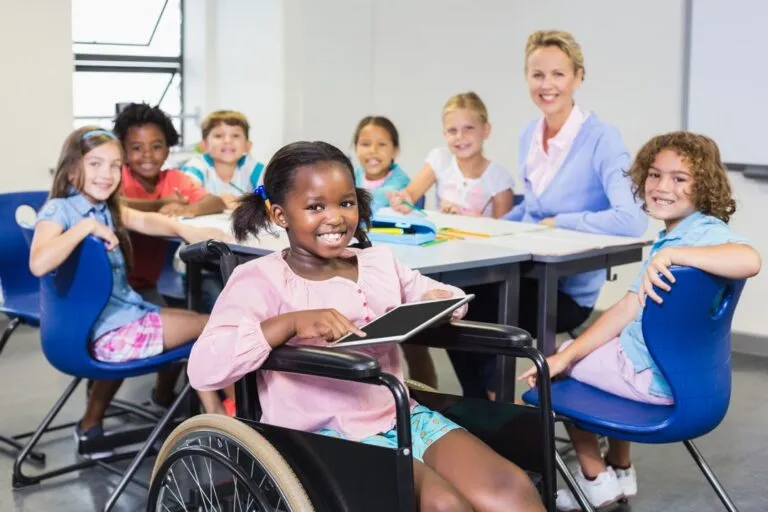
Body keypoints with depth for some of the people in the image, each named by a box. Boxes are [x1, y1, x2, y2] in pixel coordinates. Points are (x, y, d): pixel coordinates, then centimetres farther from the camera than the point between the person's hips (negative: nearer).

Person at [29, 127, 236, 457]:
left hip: (122, 314, 9)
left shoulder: (106, 209, 9)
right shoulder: (58, 210, -15)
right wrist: (87, 226, -28)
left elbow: (144, 221, 2)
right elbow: (39, 264, -32)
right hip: (106, 331, -9)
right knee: (208, 325, -4)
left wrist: (186, 231, -16)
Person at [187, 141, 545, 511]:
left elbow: (447, 296, 24)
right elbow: (203, 368, -18)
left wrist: (437, 304, -1)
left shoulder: (379, 262, 12)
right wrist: (290, 322, -29)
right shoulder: (261, 279, -6)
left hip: (402, 417, 6)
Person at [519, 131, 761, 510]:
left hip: (658, 376, -10)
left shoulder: (705, 230, -21)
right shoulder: (671, 238, 8)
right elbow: (628, 309, 3)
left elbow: (749, 260, -46)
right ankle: (620, 472, 34)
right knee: (565, 355, 32)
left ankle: (596, 479, 21)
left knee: (563, 371, 8)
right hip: (653, 362, 10)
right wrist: (567, 355, -4)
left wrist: (670, 256, -42)